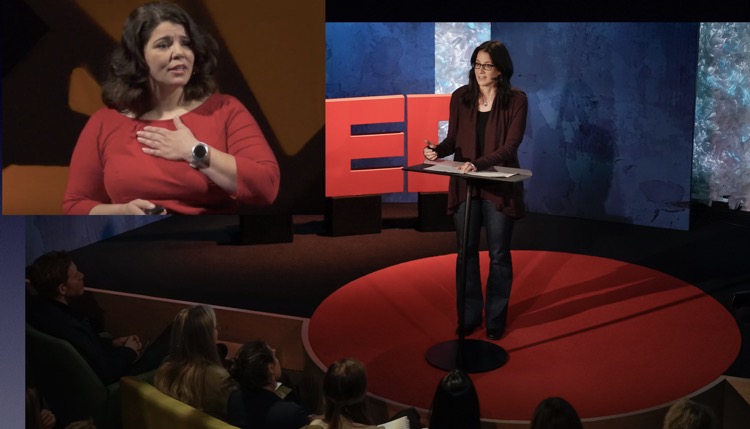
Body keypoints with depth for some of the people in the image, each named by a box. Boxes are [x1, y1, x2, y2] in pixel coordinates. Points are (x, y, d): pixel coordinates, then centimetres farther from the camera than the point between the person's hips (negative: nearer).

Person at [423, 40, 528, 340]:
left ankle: (496, 318, 20)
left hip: (499, 187, -3)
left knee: (498, 254, 7)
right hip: (464, 186, 3)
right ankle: (469, 315, 22)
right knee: (466, 252, 9)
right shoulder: (460, 97, 1)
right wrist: (437, 151, -15)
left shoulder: (516, 100, -9)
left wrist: (479, 164, -31)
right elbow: (454, 139, 7)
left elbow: (510, 145, -16)